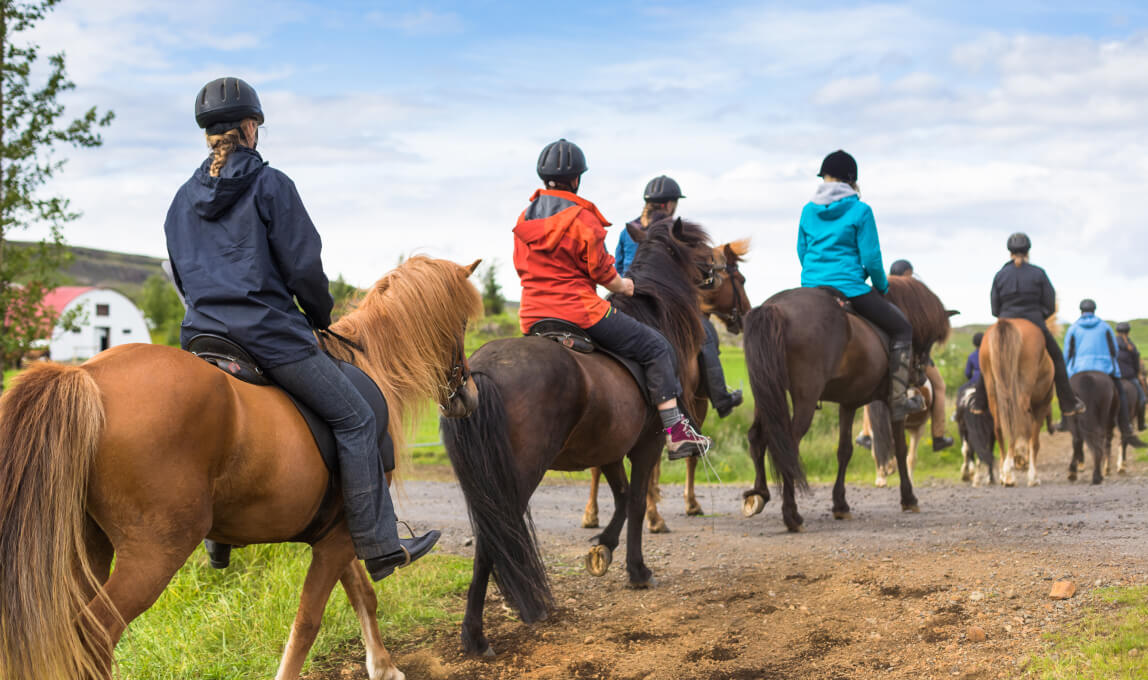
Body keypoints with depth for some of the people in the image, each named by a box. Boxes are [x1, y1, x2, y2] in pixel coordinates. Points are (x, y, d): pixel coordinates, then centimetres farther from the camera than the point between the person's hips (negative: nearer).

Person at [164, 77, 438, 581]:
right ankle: (378, 545, 0)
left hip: (201, 335, 7)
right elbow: (303, 268, -8)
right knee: (355, 418, 2)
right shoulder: (270, 185, -6)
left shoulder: (183, 199, 12)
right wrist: (321, 317, 9)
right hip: (270, 334, -7)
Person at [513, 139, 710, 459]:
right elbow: (601, 270, -7)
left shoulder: (524, 217, 10)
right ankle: (676, 431, -3)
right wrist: (621, 286, 13)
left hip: (532, 318, 7)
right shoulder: (582, 218, -11)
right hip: (579, 311, -7)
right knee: (656, 348, 3)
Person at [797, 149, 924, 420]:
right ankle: (897, 400, 7)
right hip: (849, 287, -5)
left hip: (811, 287, 5)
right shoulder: (860, 211, -9)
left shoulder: (808, 211, 5)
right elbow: (871, 258, -10)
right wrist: (881, 286, 8)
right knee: (901, 328, 13)